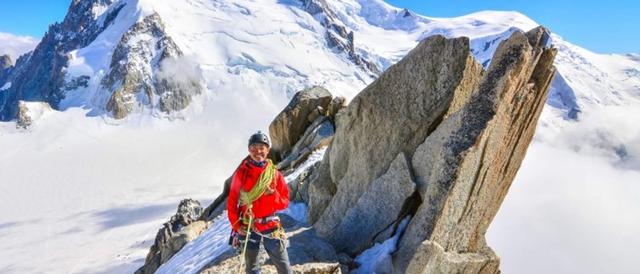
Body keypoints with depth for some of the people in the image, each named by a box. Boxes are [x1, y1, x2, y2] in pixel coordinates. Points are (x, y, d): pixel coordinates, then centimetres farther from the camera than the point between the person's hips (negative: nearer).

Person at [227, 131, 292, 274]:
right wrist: (236, 225, -6)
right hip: (247, 228, 0)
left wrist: (273, 194, -18)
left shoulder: (274, 173, -1)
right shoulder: (241, 173, -4)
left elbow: (285, 202, 0)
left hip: (271, 226, 0)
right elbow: (232, 202, 0)